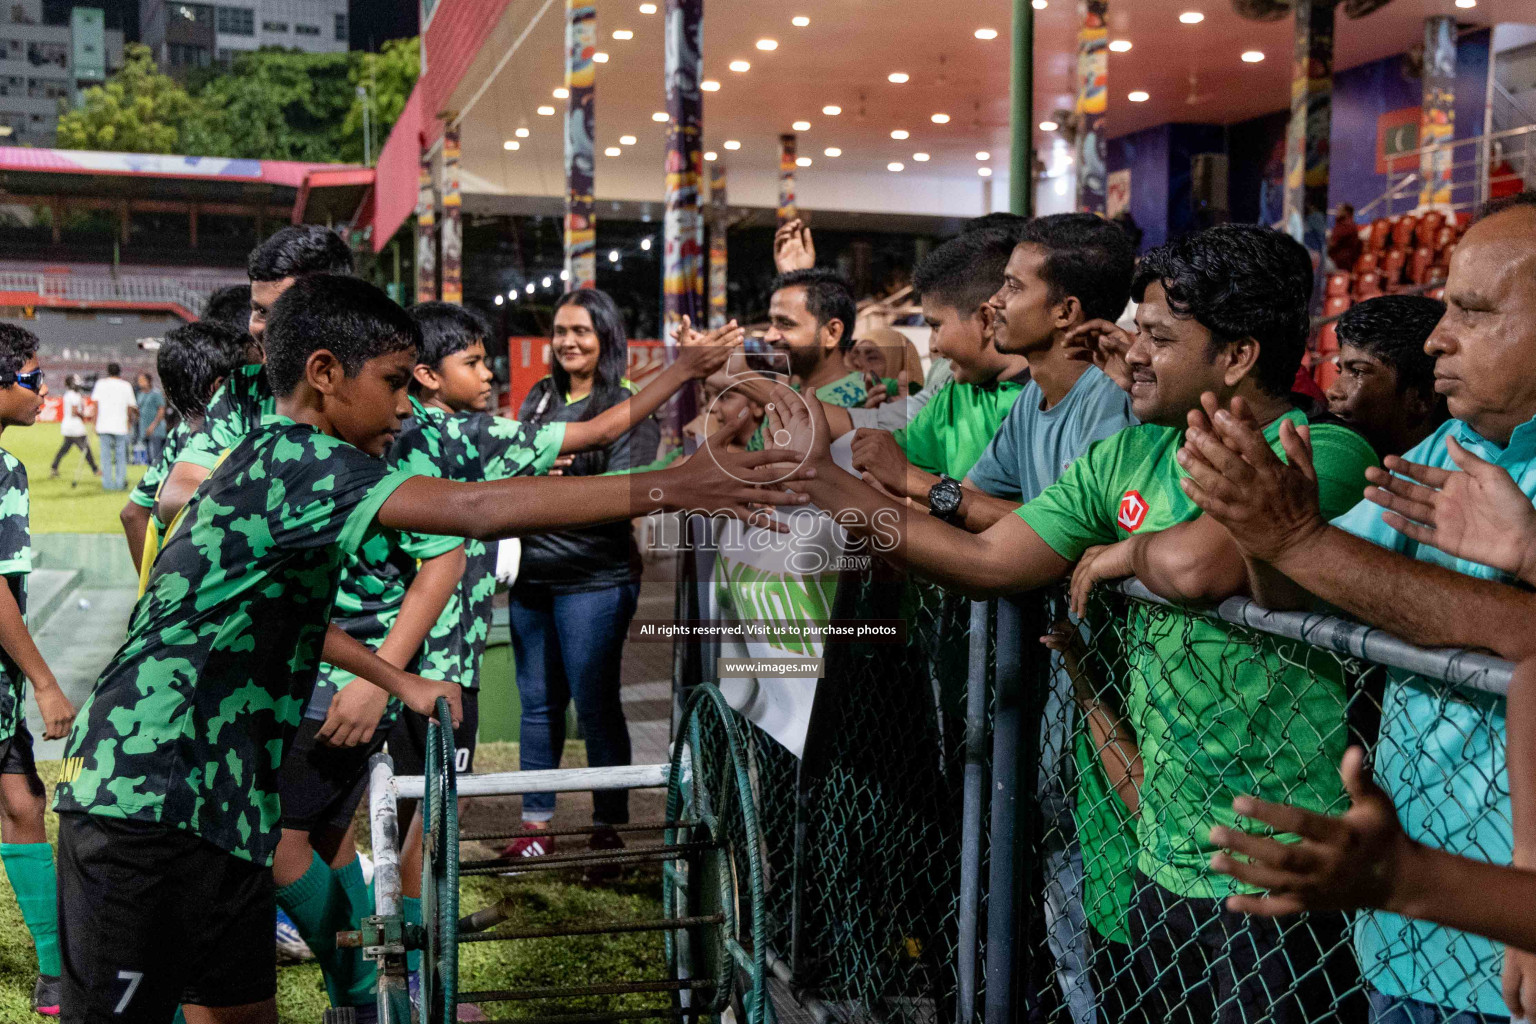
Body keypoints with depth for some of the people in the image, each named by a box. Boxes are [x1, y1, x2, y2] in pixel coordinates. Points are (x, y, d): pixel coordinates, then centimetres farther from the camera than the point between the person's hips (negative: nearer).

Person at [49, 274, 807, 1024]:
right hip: (143, 805, -10)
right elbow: (475, 509, -31)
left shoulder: (276, 468, 14)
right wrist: (668, 488, -28)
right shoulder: (291, 455, -17)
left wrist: (405, 685, 32)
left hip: (222, 813, 10)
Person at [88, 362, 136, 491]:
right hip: (121, 426, -1)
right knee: (121, 456, 5)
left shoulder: (101, 383, 7)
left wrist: (95, 423, 5)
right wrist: (130, 422, 21)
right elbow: (131, 407, 6)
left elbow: (95, 404, 2)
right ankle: (120, 483, 3)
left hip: (103, 426, 1)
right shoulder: (126, 385, 6)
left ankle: (107, 483, 2)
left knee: (105, 455, 4)